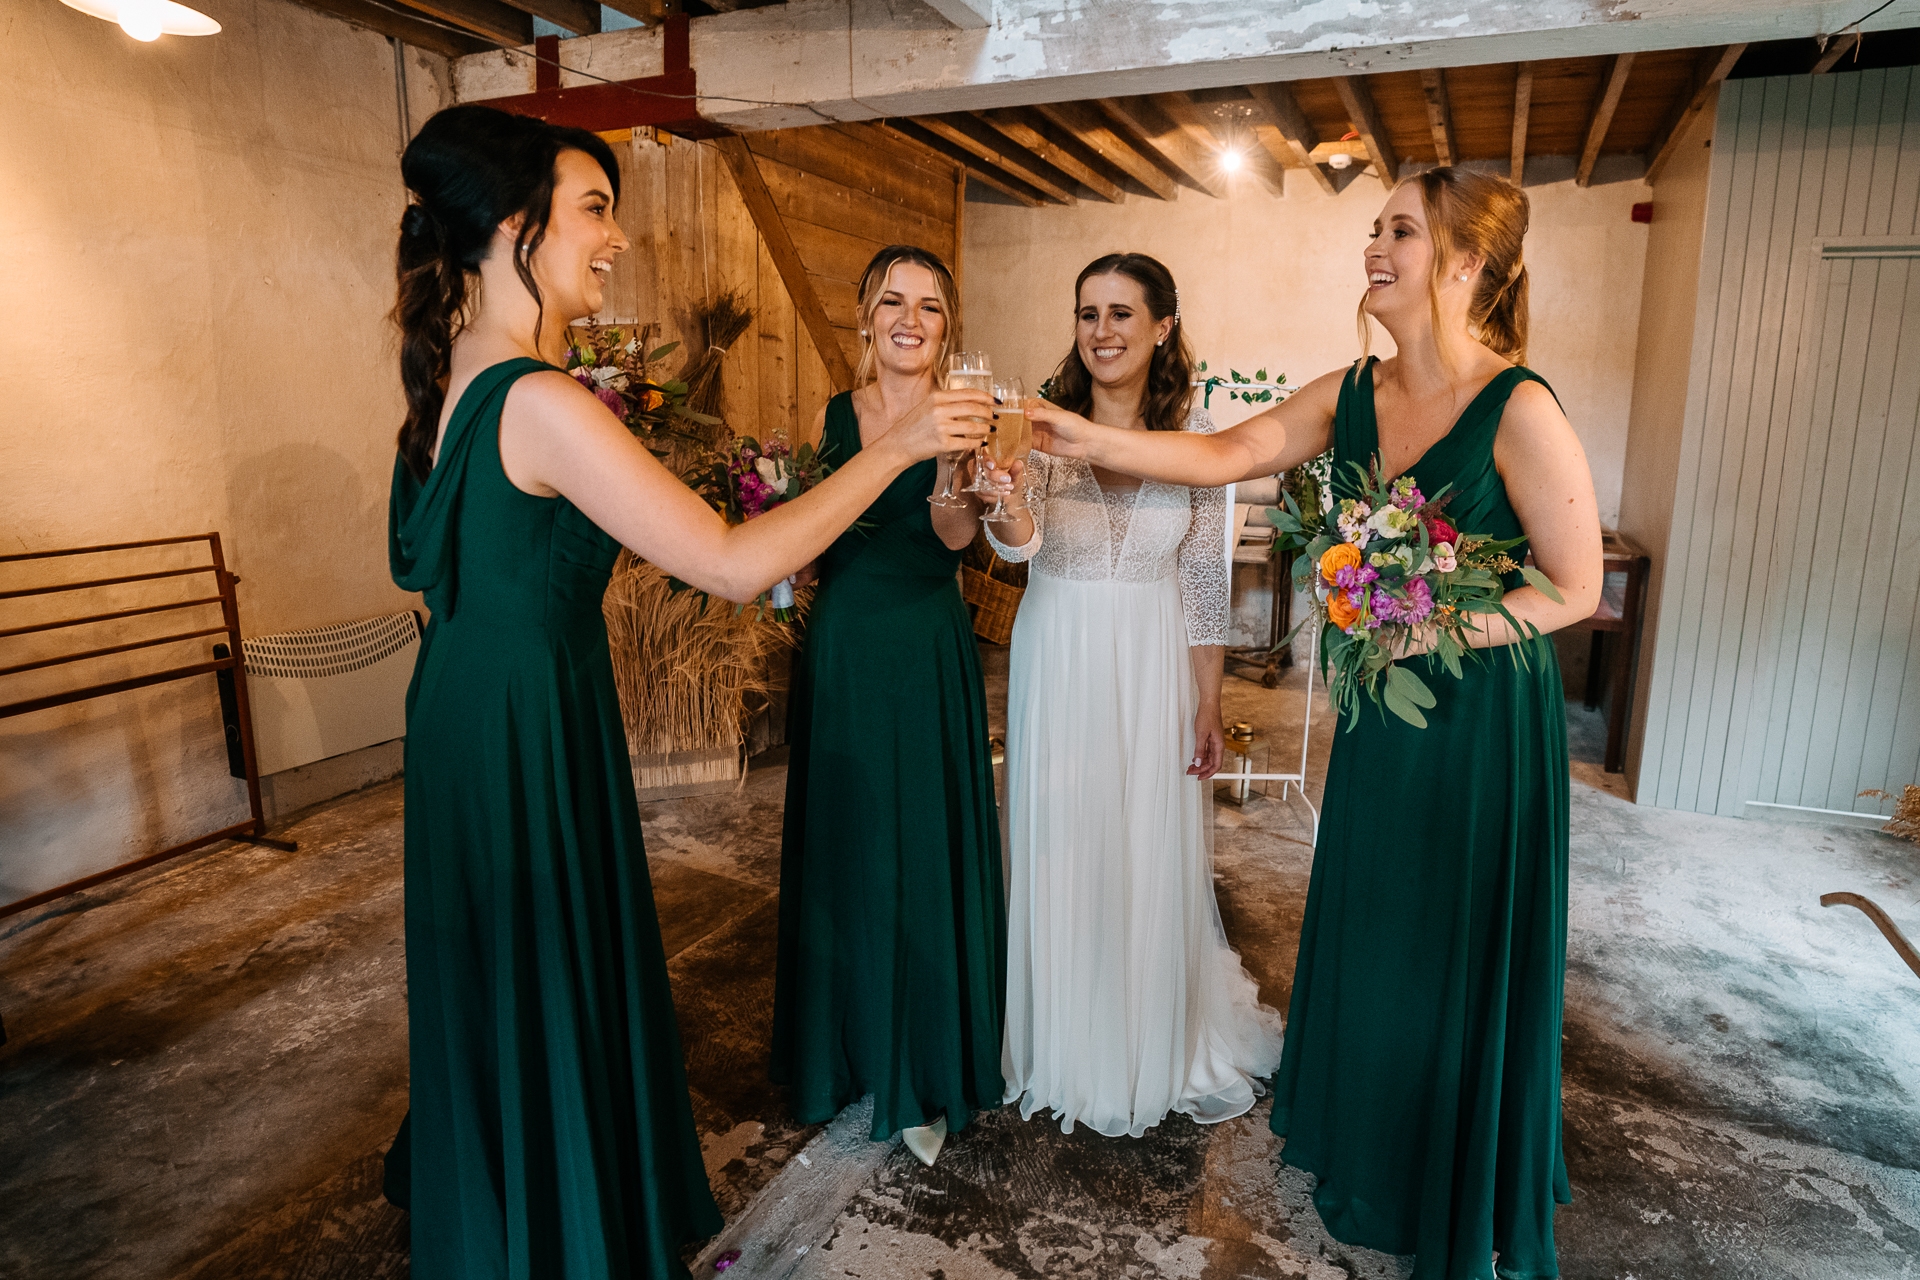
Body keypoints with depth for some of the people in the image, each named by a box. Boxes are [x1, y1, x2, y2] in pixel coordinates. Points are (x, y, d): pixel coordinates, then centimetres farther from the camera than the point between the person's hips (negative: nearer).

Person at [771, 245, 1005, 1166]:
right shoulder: (831, 416, 7)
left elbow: (956, 533, -22)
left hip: (927, 656, -3)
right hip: (839, 649, 4)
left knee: (926, 853, 4)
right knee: (838, 849, 14)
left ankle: (925, 1073, 26)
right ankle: (843, 1046, 38)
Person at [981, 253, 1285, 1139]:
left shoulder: (1194, 435, -2)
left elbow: (1204, 579, 1)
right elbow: (1019, 542, -21)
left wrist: (1208, 703, 1)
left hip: (1154, 669, 1)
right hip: (1058, 661, 0)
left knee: (1152, 858, 11)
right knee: (1060, 854, 10)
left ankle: (1155, 1053, 36)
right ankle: (1064, 1049, 34)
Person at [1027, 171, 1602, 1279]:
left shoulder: (1520, 410, -17)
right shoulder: (1350, 396, 1)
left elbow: (1575, 587, -15)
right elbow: (1227, 454, -1)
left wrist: (1426, 629, -23)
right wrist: (1091, 440, -10)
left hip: (1486, 713, -6)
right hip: (1383, 705, 6)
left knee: (1466, 949, 9)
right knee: (1367, 927, 18)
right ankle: (1372, 1154, 43)